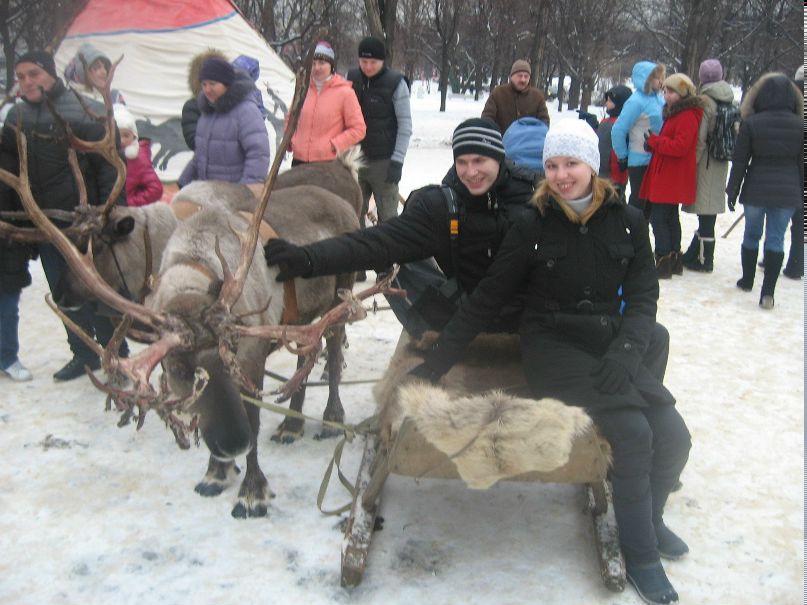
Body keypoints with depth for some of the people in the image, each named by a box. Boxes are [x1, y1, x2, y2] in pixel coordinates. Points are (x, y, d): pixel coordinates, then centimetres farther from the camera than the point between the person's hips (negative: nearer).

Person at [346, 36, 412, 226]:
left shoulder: (396, 83, -9)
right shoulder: (351, 78, 3)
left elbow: (405, 125, -8)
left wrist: (397, 160, -14)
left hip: (384, 161, -4)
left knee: (387, 214, 2)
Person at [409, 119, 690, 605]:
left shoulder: (627, 220, 2)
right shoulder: (533, 224, -6)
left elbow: (643, 294, 4)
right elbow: (488, 298, -3)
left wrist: (625, 348, -16)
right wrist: (436, 363, -7)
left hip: (612, 343, 4)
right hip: (552, 346, -4)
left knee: (673, 435, -12)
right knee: (633, 431, -23)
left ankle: (650, 516, 21)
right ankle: (640, 554, -2)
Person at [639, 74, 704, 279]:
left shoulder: (687, 116, -15)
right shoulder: (675, 112, 16)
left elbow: (680, 147, -24)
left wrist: (654, 141, -12)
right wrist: (655, 143, 1)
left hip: (672, 179, -11)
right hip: (668, 177, 11)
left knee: (659, 218, -9)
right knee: (671, 218, 16)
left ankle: (663, 262, -5)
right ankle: (674, 260, 25)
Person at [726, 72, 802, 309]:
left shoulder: (751, 123, -7)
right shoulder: (800, 125, -1)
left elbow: (739, 161, -4)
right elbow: (802, 163, 5)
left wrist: (732, 191, 4)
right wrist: (800, 190, 14)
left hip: (756, 189, -1)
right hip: (788, 191, 1)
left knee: (751, 235, 16)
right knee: (776, 239, 3)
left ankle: (747, 280, 31)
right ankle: (768, 292, -3)